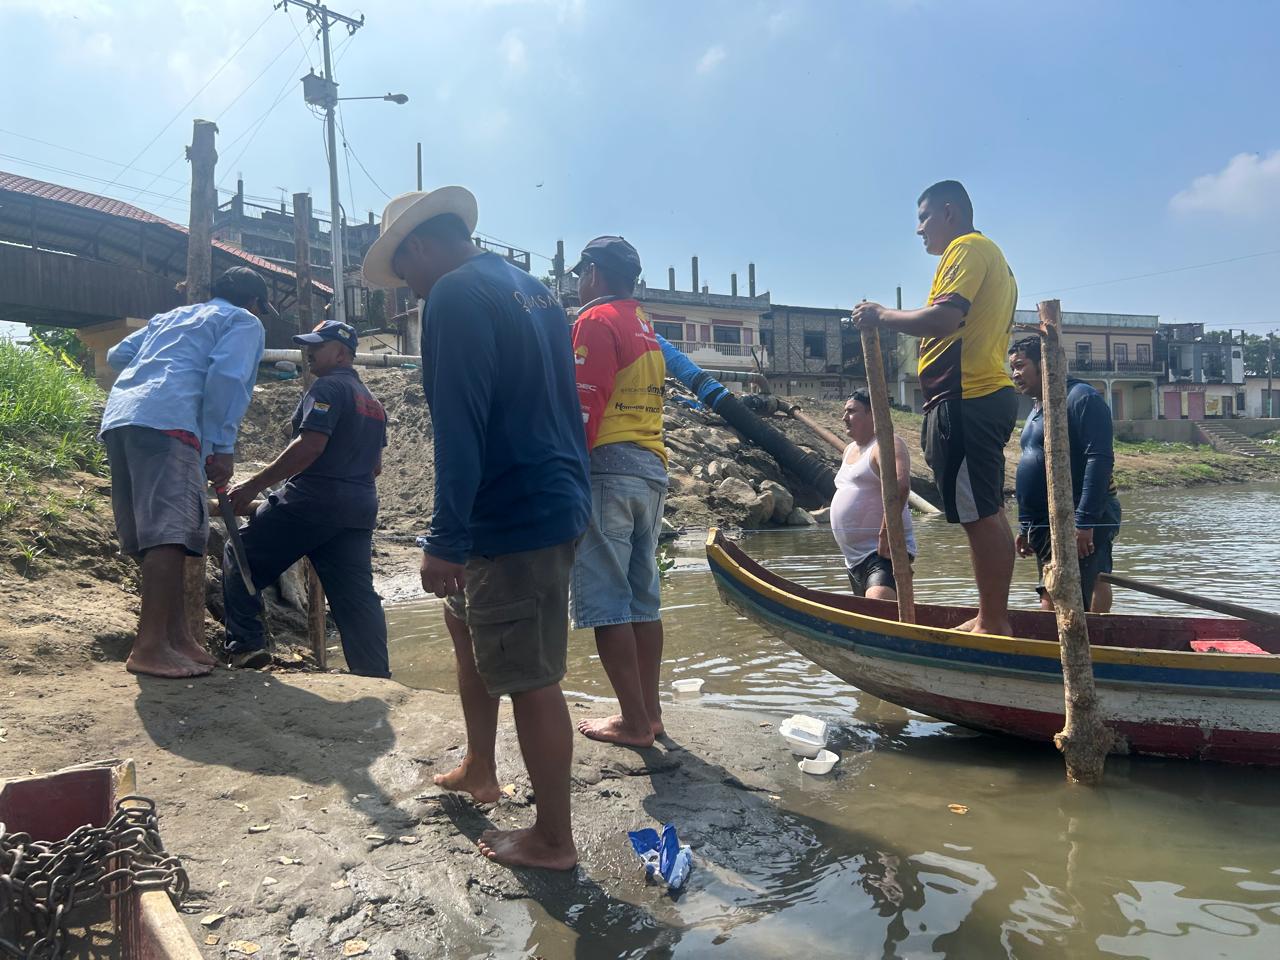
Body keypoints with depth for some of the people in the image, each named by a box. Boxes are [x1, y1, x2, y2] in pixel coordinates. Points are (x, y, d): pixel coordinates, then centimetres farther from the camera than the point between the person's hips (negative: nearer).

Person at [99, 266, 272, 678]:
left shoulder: (170, 316, 34)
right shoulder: (245, 322, 13)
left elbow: (117, 355, 29)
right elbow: (226, 378, -5)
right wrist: (223, 447, -8)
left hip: (118, 417, 8)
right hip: (167, 423, -8)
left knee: (155, 534, 9)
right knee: (169, 533, -15)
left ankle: (178, 635, 14)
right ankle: (149, 648, -22)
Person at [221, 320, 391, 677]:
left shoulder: (327, 388, -6)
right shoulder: (373, 402, 20)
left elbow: (310, 446, -19)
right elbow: (375, 466, 24)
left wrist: (254, 484, -17)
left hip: (312, 501, -8)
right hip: (360, 510, 8)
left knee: (240, 557, 8)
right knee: (356, 596, 5)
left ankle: (245, 644, 3)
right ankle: (376, 675, 2)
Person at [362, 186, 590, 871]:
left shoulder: (456, 295, -12)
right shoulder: (533, 291, 16)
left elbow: (459, 425, -21)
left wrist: (446, 541, -18)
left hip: (515, 518, -10)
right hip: (558, 499, 10)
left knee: (530, 677, 0)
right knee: (466, 619, 26)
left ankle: (553, 839, 14)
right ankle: (479, 770, 37)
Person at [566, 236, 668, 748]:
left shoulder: (596, 320, -5)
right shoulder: (646, 328, 22)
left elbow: (583, 410, -15)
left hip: (606, 467, -9)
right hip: (652, 468, 9)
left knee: (604, 600, -5)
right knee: (643, 597, 11)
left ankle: (634, 721, -1)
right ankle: (649, 711, 17)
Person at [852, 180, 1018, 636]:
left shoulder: (967, 247, -5)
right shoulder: (991, 256, 28)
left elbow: (944, 317, -20)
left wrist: (883, 316, -9)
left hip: (964, 399, -11)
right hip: (987, 395, 11)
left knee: (979, 515, -8)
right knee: (987, 513, 12)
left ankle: (993, 624, -3)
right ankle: (993, 619, 19)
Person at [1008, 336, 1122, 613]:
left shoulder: (1081, 398, -8)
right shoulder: (1036, 411, 20)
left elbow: (1099, 459, -18)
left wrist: (1085, 522, -24)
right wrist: (1025, 527, 21)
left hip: (1081, 527, -9)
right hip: (1045, 527, 9)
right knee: (1050, 605, 10)